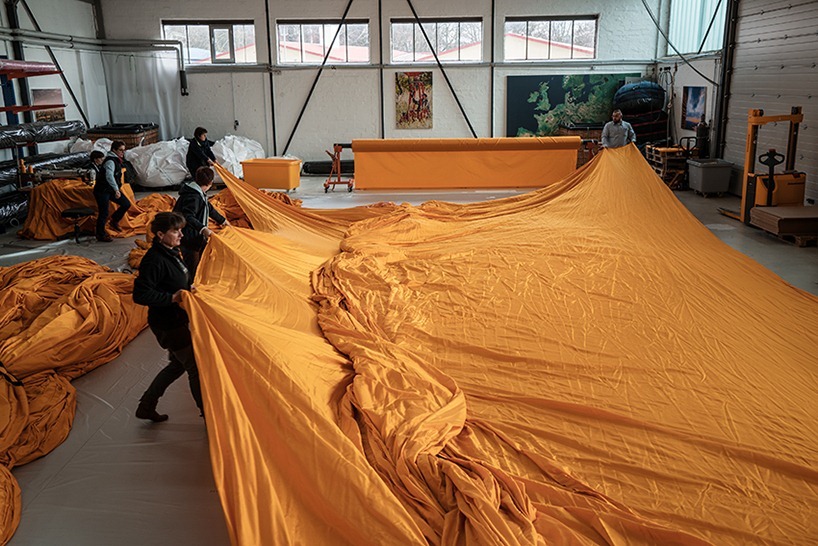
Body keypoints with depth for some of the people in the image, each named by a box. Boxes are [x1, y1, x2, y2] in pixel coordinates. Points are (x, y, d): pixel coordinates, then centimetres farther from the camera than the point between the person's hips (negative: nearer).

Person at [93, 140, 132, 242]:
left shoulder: (117, 160, 9)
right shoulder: (110, 161, -21)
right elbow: (109, 176, -37)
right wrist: (116, 189, -47)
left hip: (111, 190, 9)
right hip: (102, 191, -9)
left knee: (126, 204, 2)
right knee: (103, 213, -3)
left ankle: (114, 221, 22)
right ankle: (100, 235, 11)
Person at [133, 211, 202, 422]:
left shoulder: (171, 252, 5)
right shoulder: (154, 260, -26)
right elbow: (140, 295, -29)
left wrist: (188, 288, 8)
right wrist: (172, 297, -27)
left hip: (177, 321, 10)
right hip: (168, 326, -10)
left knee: (178, 364, 24)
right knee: (195, 367, 3)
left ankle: (146, 407, 35)